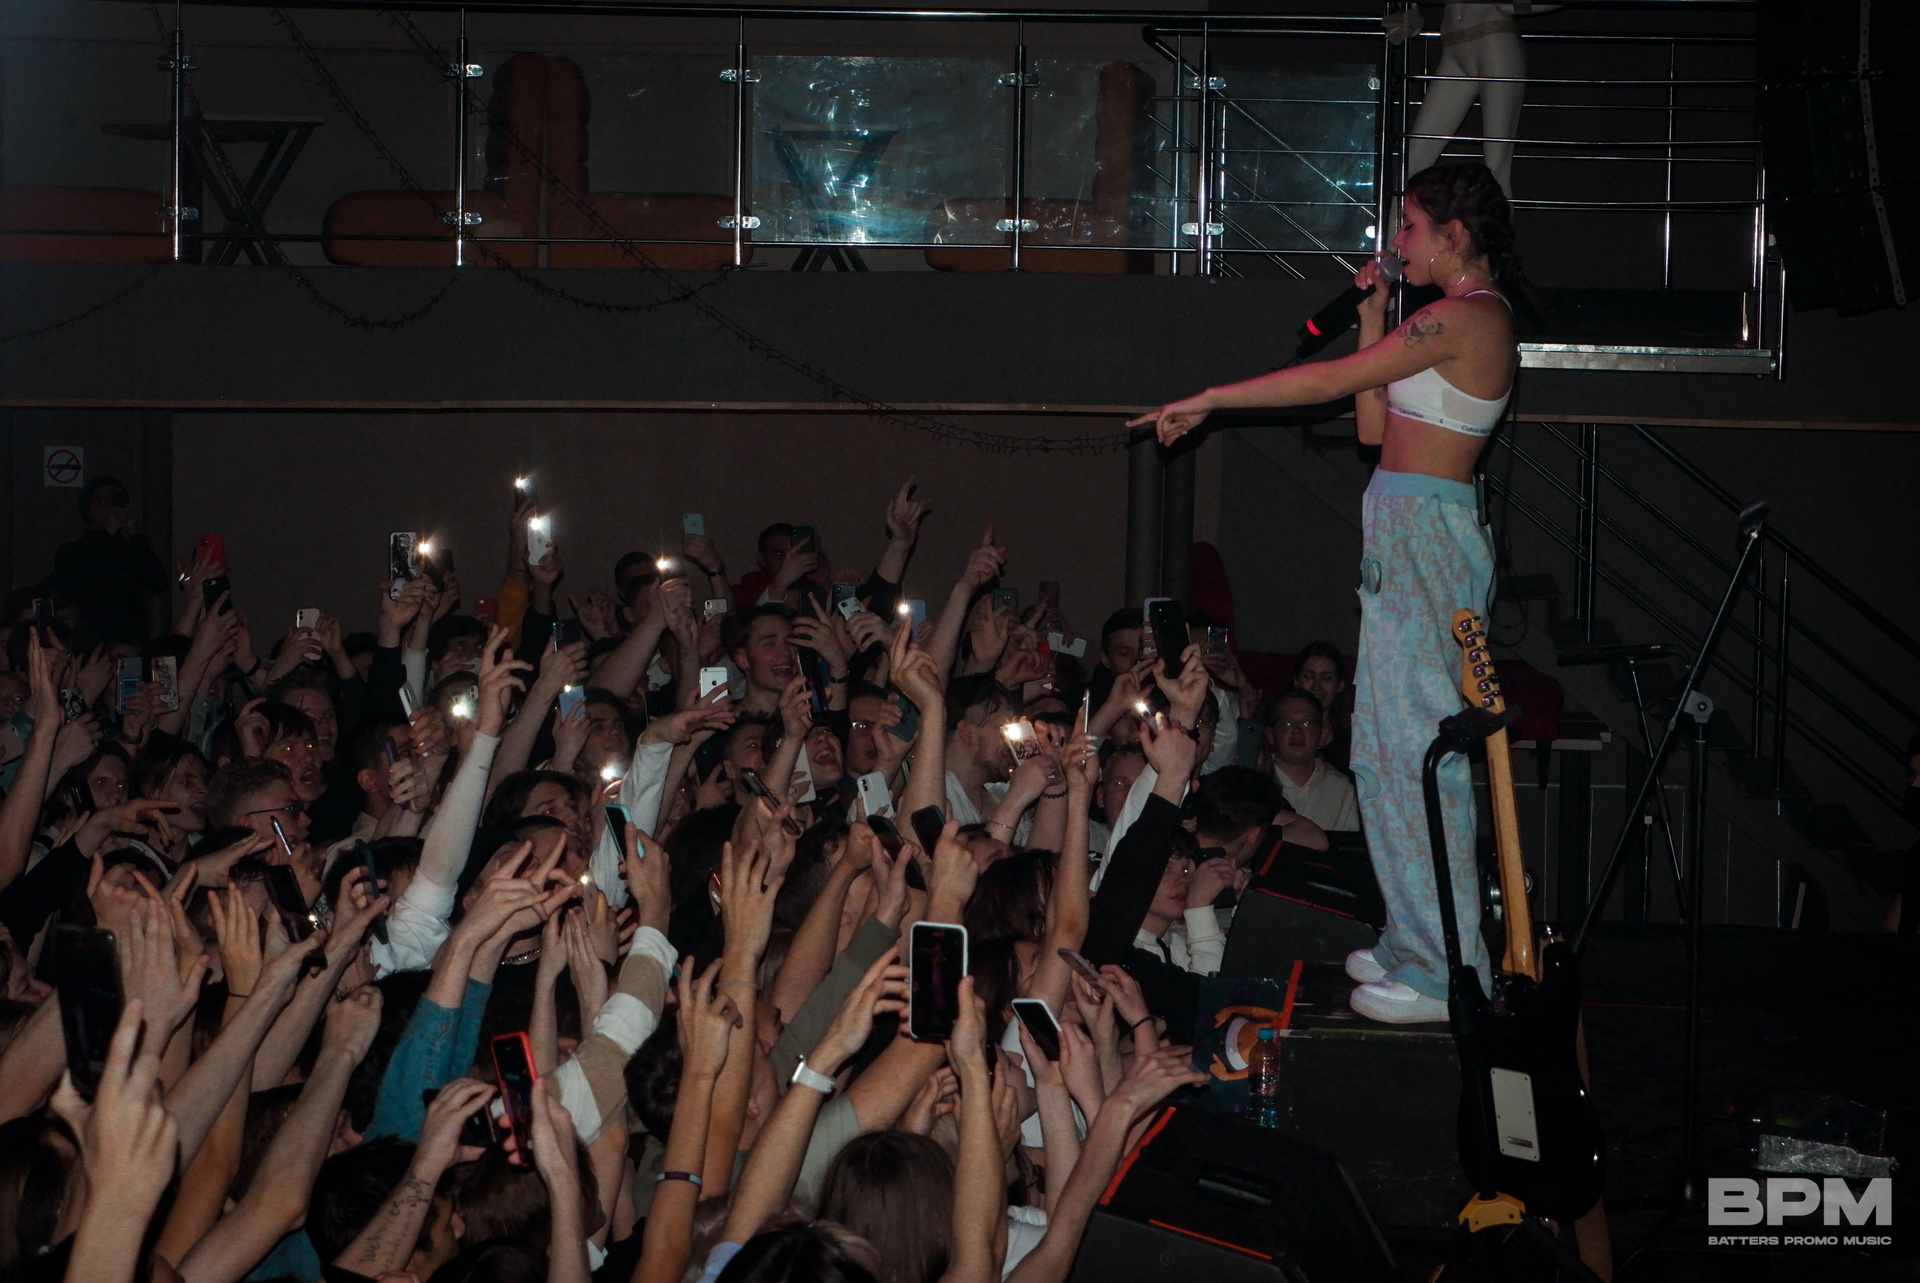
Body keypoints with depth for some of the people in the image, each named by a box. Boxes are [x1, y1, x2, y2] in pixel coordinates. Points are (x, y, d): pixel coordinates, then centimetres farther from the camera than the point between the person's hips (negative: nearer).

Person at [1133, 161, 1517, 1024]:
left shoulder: (1463, 318, -13)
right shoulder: (1472, 321, 18)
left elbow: (1332, 380, -14)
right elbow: (1374, 425, 18)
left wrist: (1209, 399, -8)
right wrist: (1374, 323, 15)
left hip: (1423, 533, -11)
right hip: (1405, 533, 11)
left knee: (1416, 744, -8)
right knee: (1387, 747, 13)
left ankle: (1448, 972, -5)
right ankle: (1417, 943, 21)